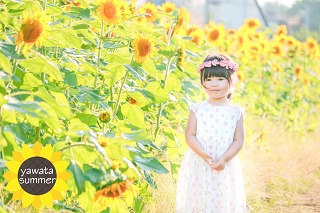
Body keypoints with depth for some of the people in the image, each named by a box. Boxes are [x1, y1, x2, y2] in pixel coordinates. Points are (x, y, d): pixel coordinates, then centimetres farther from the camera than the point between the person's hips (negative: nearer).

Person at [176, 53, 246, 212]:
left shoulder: (236, 112, 0)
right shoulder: (197, 109, -1)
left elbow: (238, 140, -2)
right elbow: (190, 136, -3)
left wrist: (224, 159, -16)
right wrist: (203, 154, -18)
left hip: (225, 168, 0)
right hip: (198, 166, 0)